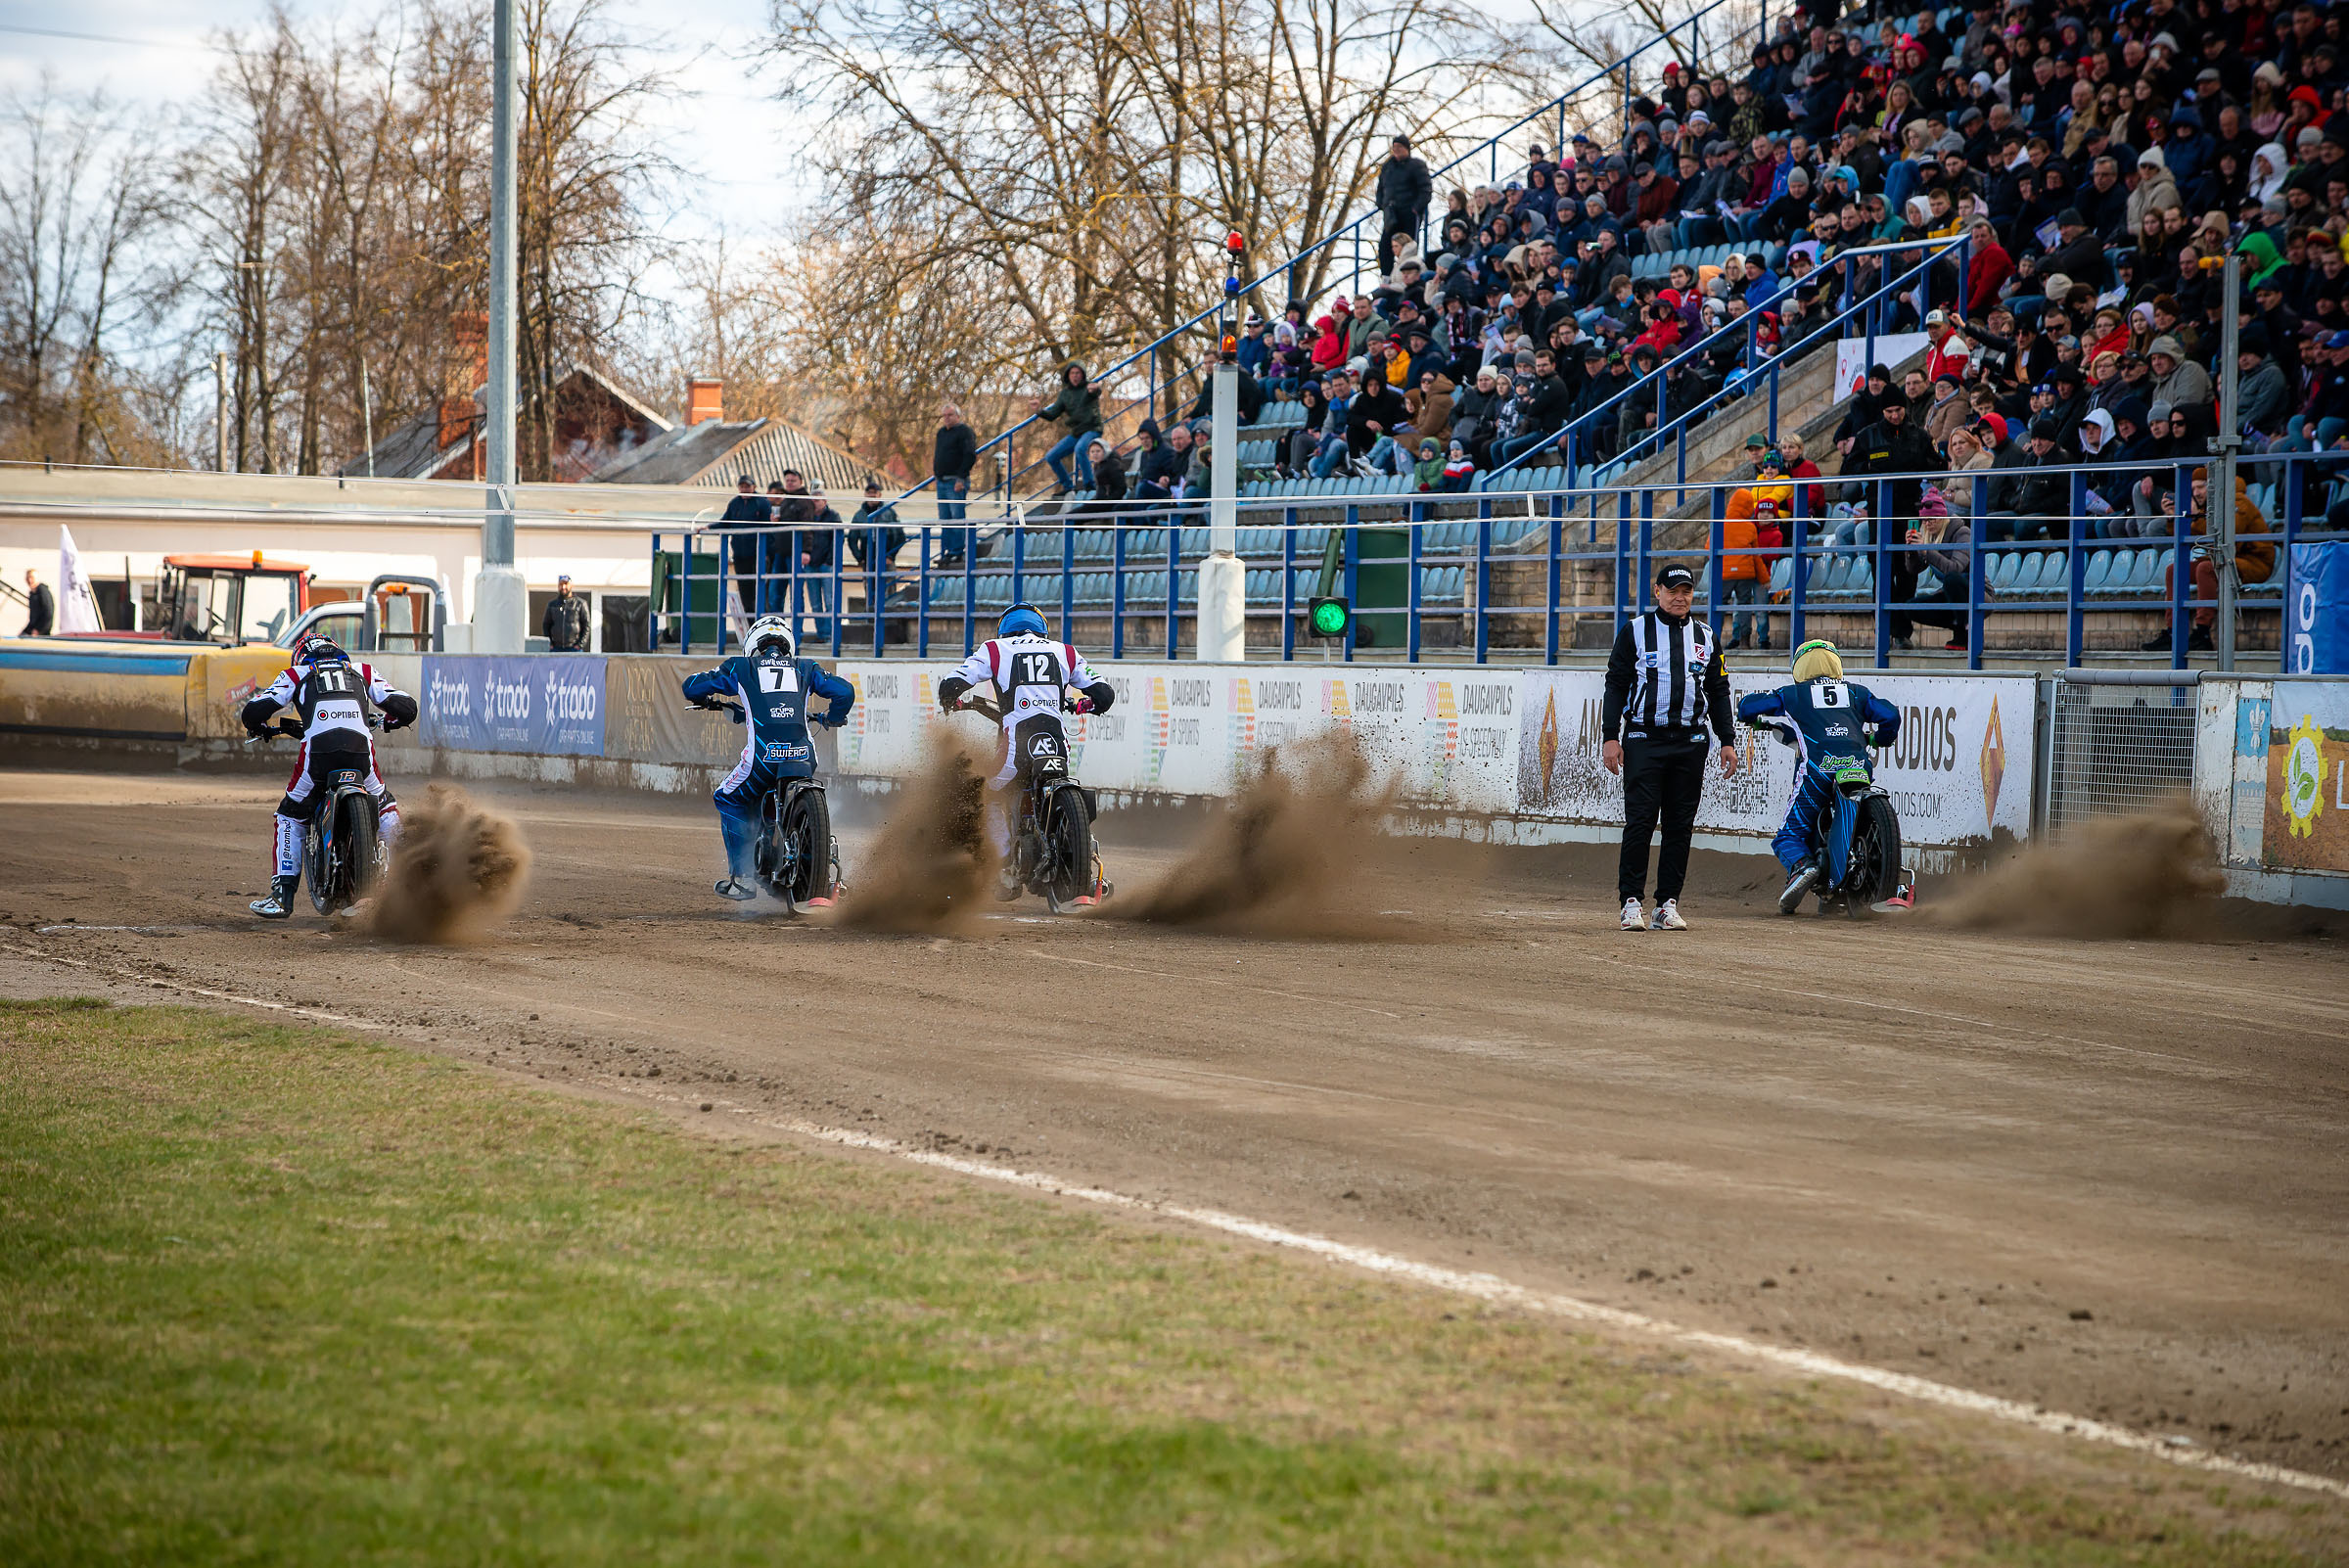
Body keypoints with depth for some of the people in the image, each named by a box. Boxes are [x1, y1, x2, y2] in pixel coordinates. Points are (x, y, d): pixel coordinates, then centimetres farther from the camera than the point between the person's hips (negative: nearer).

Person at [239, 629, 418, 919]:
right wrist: (388, 721, 46)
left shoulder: (296, 675, 26)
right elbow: (405, 707, 22)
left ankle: (282, 896, 13)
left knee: (290, 816, 20)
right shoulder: (363, 672, 29)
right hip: (361, 750, 1)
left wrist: (259, 728, 40)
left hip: (317, 751, -1)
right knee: (385, 807, 30)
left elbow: (254, 710, 15)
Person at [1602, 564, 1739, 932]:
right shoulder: (1635, 632, 5)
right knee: (1640, 822, -9)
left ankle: (1668, 904, 5)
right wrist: (1611, 737, -6)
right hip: (1644, 739, -3)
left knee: (1680, 826, 2)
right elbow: (1616, 686, 3)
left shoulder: (1705, 637, 15)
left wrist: (1727, 741, 11)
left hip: (1689, 743, 3)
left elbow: (1718, 692, 18)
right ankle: (1631, 902, -6)